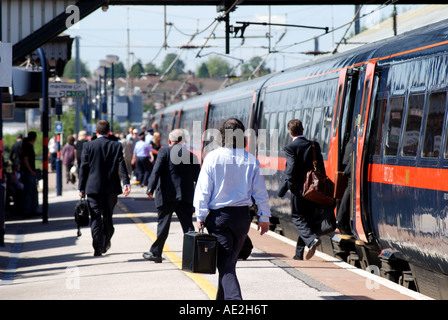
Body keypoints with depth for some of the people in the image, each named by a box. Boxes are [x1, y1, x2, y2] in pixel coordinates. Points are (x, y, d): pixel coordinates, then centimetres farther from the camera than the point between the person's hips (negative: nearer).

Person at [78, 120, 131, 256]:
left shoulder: (88, 146, -2)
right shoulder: (116, 146, 1)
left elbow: (83, 168, -2)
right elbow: (122, 166, -6)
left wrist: (81, 188, 2)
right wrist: (126, 183, -11)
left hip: (93, 187, -2)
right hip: (111, 188, 2)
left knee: (95, 218, -1)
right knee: (108, 216, 16)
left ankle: (98, 247, -9)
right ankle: (105, 244, 23)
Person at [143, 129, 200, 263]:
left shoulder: (164, 152, -3)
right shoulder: (192, 155, 7)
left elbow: (156, 171, -13)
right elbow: (198, 177, 7)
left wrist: (150, 189, -13)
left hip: (166, 196, -2)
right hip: (186, 196, 2)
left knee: (163, 225, 6)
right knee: (188, 226, 2)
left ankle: (156, 253, 15)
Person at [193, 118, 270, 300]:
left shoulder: (212, 158, -8)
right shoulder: (251, 160, -2)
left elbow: (203, 190, -7)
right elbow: (260, 192, 3)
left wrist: (200, 217, -1)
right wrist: (264, 217, 12)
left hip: (218, 216, -3)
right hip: (242, 216, 3)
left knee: (225, 264, -4)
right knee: (230, 262, 18)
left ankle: (234, 298, -23)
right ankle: (222, 298, 31)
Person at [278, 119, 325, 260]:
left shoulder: (290, 147, -10)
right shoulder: (314, 146, 6)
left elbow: (291, 169, -18)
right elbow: (321, 168, 7)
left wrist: (285, 187, -8)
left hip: (299, 189, -5)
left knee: (298, 218, 5)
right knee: (306, 219, 13)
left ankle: (312, 239, -21)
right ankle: (299, 253, 18)